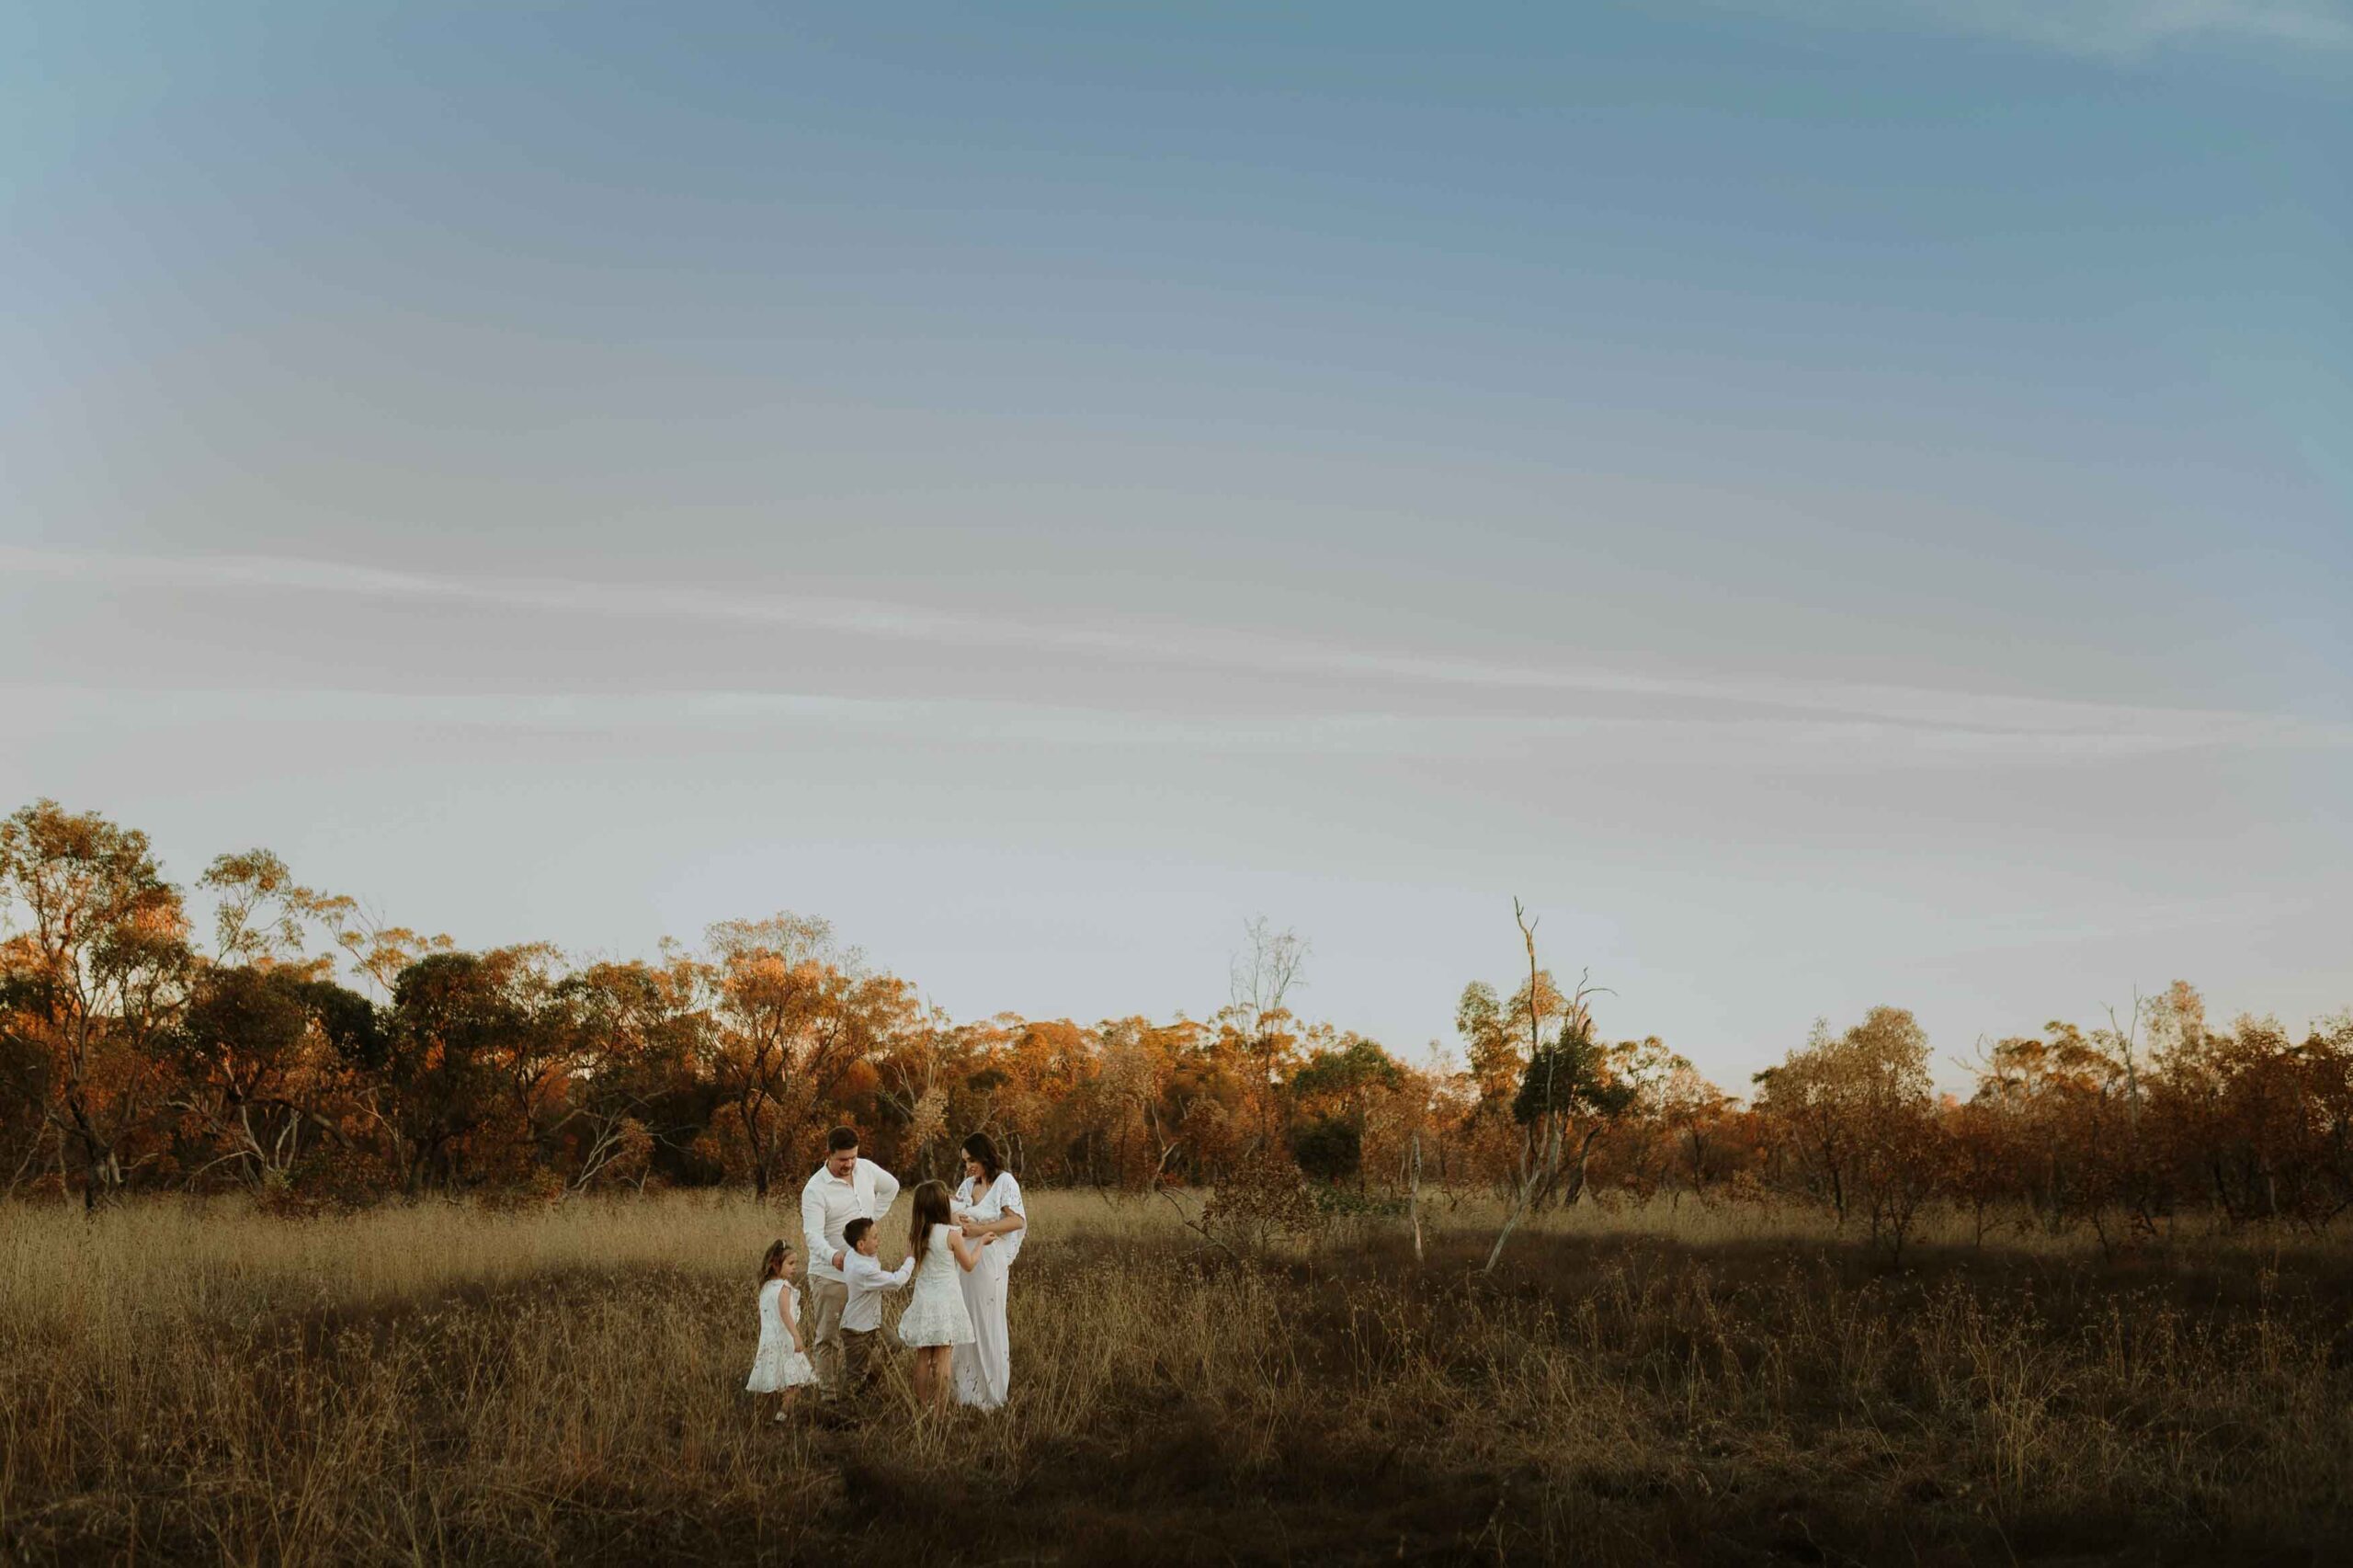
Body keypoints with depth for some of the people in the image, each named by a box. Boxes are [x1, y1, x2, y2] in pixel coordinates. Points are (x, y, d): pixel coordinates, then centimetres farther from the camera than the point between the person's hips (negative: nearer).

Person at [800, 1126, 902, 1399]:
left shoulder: (866, 1169, 2)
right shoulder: (815, 1189, -15)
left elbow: (891, 1187, 24)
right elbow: (812, 1233, -25)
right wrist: (832, 1255, -45)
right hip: (830, 1275, -5)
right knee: (827, 1338, -1)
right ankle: (827, 1395, 4)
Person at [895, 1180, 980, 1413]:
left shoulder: (913, 1236, -1)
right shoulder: (952, 1234, -12)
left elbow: (909, 1265, 11)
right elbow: (968, 1265, -1)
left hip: (922, 1301, 4)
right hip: (946, 1301, -4)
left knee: (922, 1359, 10)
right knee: (942, 1360, -1)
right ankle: (940, 1411, 0)